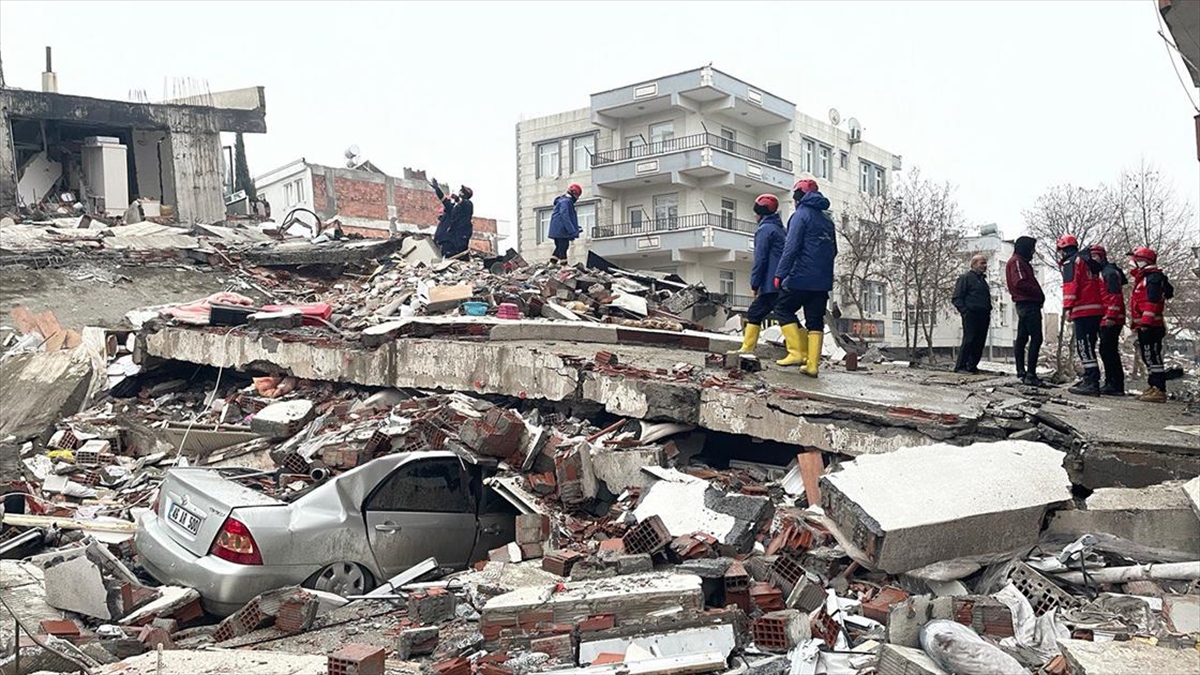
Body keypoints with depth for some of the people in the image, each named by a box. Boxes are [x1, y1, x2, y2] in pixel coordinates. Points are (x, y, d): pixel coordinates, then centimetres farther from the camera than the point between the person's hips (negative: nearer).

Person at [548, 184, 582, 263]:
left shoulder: (568, 201, 22)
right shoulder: (565, 201, -12)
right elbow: (565, 217, -22)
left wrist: (576, 228, 23)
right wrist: (572, 231, -25)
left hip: (557, 230, 11)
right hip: (561, 230, -11)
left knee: (560, 247, 14)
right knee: (563, 247, -9)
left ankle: (552, 264, 14)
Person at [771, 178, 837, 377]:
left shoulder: (801, 215, -6)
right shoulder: (827, 220, 17)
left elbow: (791, 247, -15)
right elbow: (833, 250, 21)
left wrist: (780, 274, -15)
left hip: (802, 277, -7)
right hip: (823, 281, 7)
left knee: (783, 309, 5)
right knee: (815, 321, 7)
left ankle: (797, 352, -6)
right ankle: (812, 364, 3)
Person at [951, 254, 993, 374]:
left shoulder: (982, 279, 22)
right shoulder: (965, 277, -2)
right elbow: (956, 298, -8)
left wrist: (988, 311, 14)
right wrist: (965, 311, -15)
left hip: (983, 316, 8)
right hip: (971, 316, -8)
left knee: (980, 342, 5)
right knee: (969, 341, -10)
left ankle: (972, 366, 12)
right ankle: (960, 367, -6)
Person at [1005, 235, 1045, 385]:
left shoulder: (1021, 262, 23)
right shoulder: (1017, 262, -9)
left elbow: (1027, 282, 17)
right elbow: (1020, 283, -21)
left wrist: (1038, 294, 3)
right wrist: (1039, 293, -14)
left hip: (1023, 304, 11)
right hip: (1028, 304, -11)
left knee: (1022, 338, 12)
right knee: (1036, 338, -13)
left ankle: (1021, 372, 18)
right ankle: (1031, 374, -17)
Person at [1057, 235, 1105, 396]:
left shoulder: (1070, 262, -3)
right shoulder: (1089, 262, 25)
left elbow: (1070, 285, -14)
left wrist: (1068, 307, -18)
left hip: (1083, 310, -9)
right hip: (1096, 309, 9)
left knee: (1084, 347, -12)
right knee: (1087, 346, 16)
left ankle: (1091, 383, -18)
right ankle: (1090, 379, 22)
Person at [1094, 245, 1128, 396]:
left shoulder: (1110, 272, -9)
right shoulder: (1100, 272, 22)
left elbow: (1115, 296, -18)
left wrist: (1111, 316, -23)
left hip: (1111, 320, -10)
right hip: (1105, 320, 10)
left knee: (1109, 351, -10)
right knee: (1106, 351, 11)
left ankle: (1116, 386, -9)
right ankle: (1111, 384, 16)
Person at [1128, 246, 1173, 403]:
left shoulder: (1153, 277, -10)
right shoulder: (1143, 278, 23)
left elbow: (1153, 302, -21)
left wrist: (1146, 321, -27)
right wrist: (1136, 323, 25)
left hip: (1150, 326, -11)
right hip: (1143, 326, 11)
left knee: (1153, 357, -11)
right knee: (1149, 358, 14)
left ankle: (1159, 390, -12)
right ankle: (1153, 386, 19)